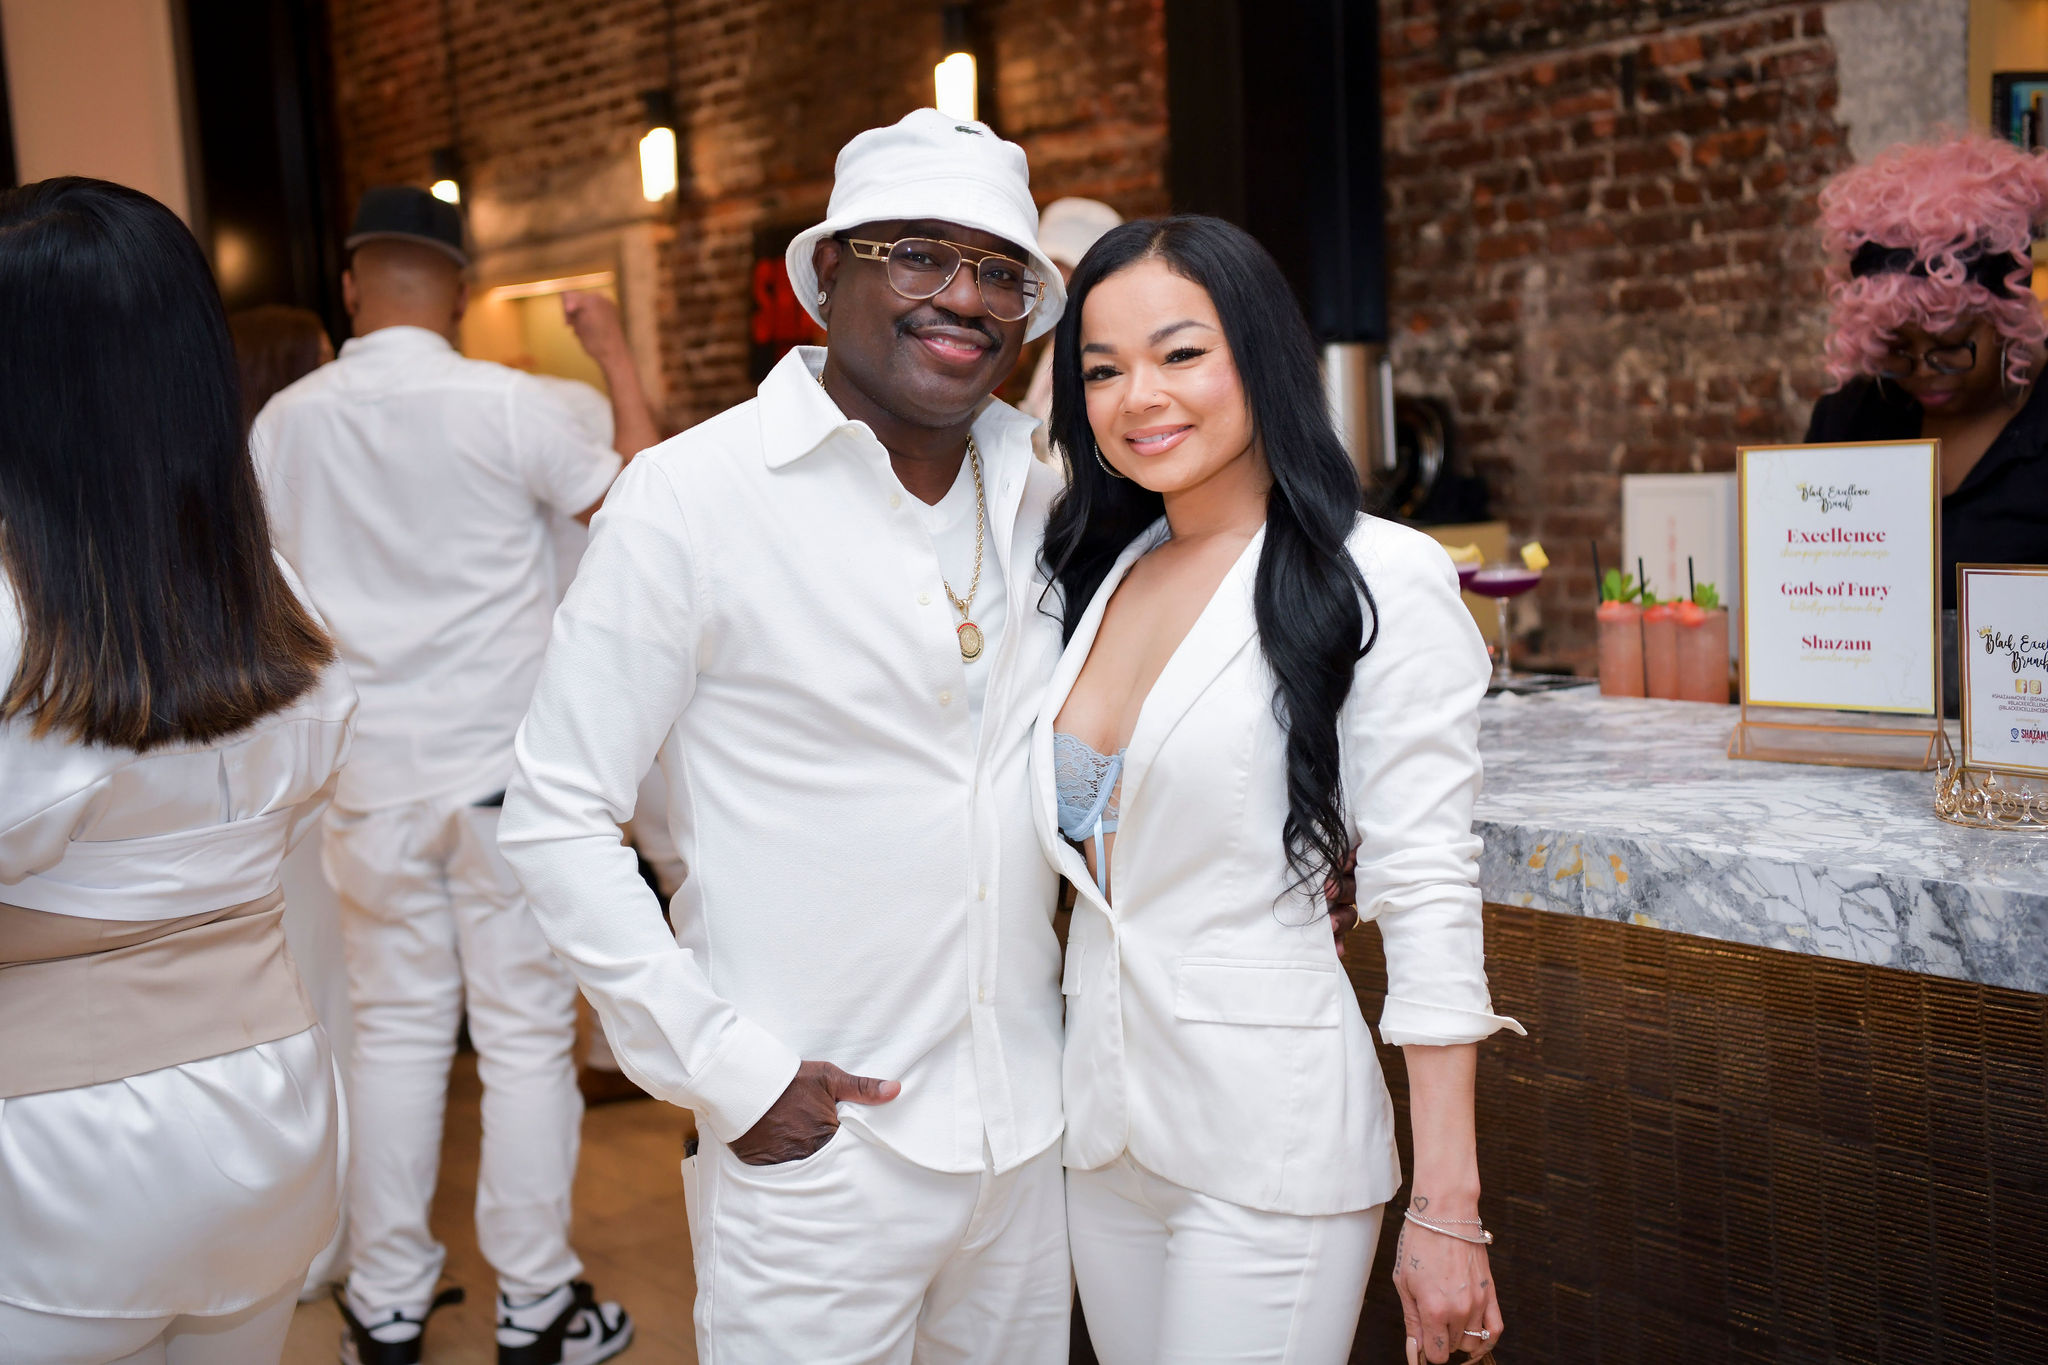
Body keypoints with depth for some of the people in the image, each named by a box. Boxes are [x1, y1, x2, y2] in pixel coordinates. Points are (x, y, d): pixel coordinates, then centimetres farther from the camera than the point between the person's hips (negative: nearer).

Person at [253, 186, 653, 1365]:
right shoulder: (508, 404, -11)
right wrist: (620, 366, 8)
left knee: (394, 1033, 13)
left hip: (370, 778, 3)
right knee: (526, 1035, 6)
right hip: (508, 768, -3)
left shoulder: (286, 422, 1)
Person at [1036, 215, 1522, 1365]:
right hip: (1102, 1110, 6)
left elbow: (1427, 900, -15)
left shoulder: (1380, 581, -12)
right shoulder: (1100, 573, 7)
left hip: (1267, 1132, -6)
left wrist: (1448, 1209, -15)